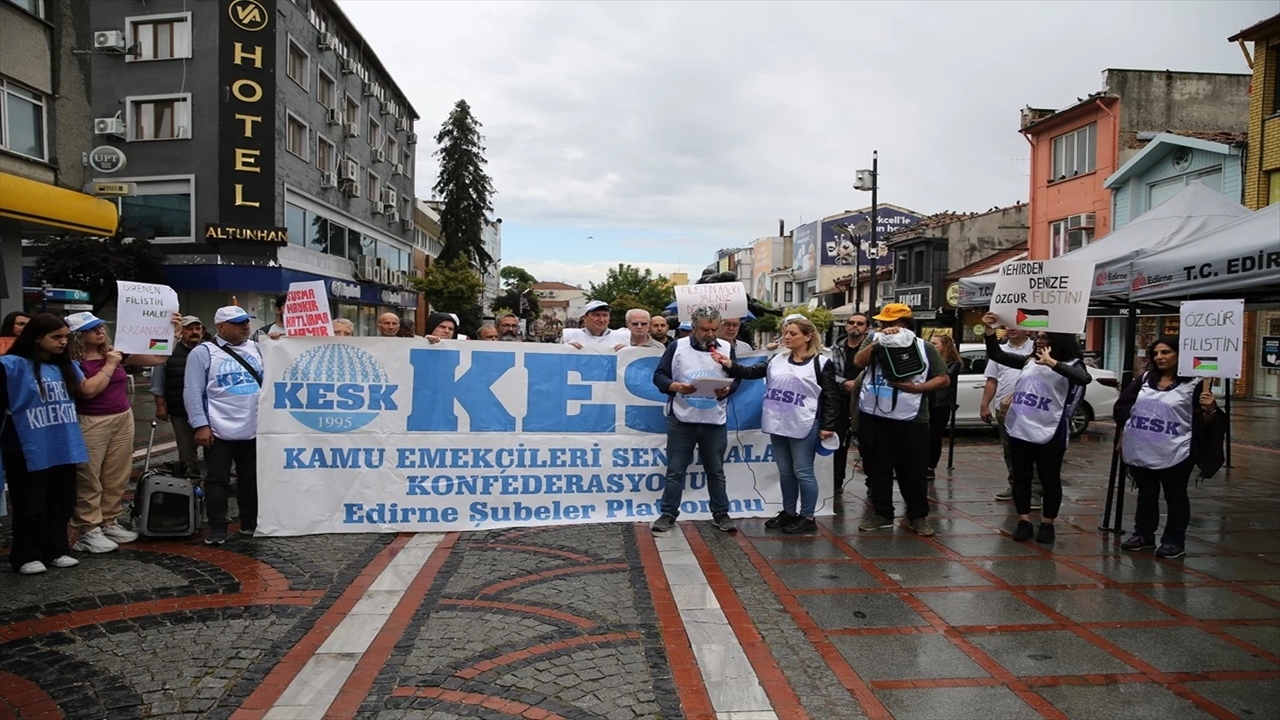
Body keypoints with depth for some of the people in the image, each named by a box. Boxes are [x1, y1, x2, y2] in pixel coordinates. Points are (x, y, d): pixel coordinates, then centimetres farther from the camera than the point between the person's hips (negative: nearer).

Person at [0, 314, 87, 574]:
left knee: (61, 503, 14)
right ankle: (27, 556, 18)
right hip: (29, 451, -6)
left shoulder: (66, 365, 10)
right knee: (31, 507, 5)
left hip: (63, 449, 6)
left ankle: (57, 550, 27)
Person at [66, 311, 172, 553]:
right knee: (88, 479, -1)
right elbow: (89, 390, -21)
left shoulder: (116, 351, 7)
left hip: (123, 420, 6)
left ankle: (110, 523, 24)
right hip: (90, 423, -6)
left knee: (117, 476, 12)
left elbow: (158, 358, 7)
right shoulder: (72, 361, -9)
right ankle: (89, 531, 7)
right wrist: (110, 365, -12)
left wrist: (173, 333, -4)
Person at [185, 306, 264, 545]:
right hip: (220, 431, -4)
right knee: (218, 480, 1)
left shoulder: (256, 349, 10)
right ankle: (217, 528, 11)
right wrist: (200, 425, -13)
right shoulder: (203, 353, -4)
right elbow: (193, 392, -7)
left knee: (251, 478, 13)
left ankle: (250, 522, 25)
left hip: (254, 429, 4)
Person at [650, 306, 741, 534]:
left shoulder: (727, 348, 5)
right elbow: (659, 376, -1)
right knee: (675, 470, 6)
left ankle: (721, 513, 23)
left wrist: (727, 389, -16)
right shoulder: (677, 347, 0)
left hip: (715, 422, 1)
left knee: (716, 470, 12)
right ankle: (668, 514, 15)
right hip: (681, 420, -1)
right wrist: (676, 386, -20)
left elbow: (736, 379, 6)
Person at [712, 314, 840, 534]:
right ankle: (789, 512, 26)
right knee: (785, 471, 14)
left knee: (802, 472, 0)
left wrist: (827, 426, -11)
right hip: (778, 425, 6)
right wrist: (729, 364, -12)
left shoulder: (821, 363, -4)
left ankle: (808, 518, 10)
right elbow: (751, 372, 4)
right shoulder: (777, 360, 10)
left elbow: (831, 397, -5)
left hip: (804, 426, -6)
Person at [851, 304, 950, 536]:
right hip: (874, 418, 2)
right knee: (878, 469, 9)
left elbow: (944, 379, -1)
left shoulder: (925, 348, 2)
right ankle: (882, 513, 21)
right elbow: (858, 362, -8)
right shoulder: (876, 344, 9)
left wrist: (915, 388, -14)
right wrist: (878, 341, -15)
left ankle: (918, 516, 18)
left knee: (913, 471, 5)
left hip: (911, 421, -2)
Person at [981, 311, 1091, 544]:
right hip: (1019, 430, 5)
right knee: (1021, 478, 11)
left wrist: (1052, 363, -37)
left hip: (1049, 433, -5)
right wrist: (990, 330, -4)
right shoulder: (1029, 361, 10)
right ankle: (1024, 523, 21)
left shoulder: (1071, 364, -5)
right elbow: (996, 355, 10)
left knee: (1050, 480, 8)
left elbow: (1084, 378, -26)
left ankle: (1047, 524, 20)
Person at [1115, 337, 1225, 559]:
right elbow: (1123, 406, 12)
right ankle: (1143, 534, 28)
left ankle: (1174, 541, 18)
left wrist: (1209, 410, -27)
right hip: (1141, 451, 5)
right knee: (1146, 494, 17)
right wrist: (1122, 435, 11)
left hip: (1174, 454, -5)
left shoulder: (1193, 384, -6)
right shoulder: (1144, 379, 8)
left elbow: (1202, 423, -6)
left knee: (1175, 497, 8)